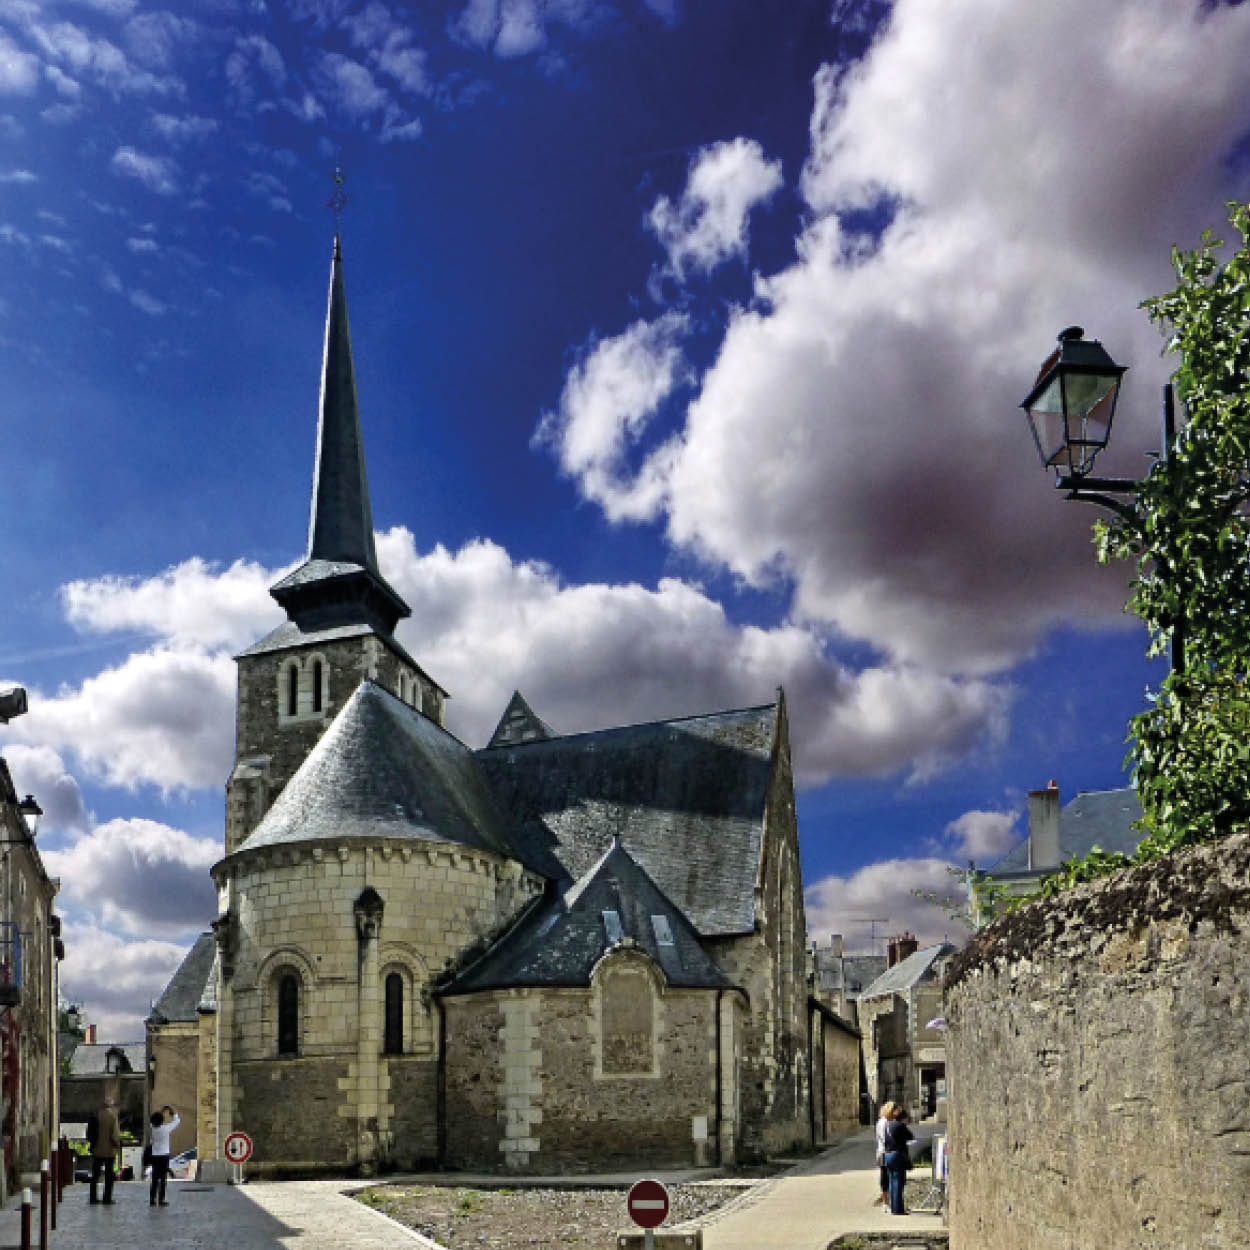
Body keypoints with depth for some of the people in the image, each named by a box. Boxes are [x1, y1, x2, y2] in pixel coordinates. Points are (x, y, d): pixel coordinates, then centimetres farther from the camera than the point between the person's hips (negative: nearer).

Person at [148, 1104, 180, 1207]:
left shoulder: (152, 1128, -4)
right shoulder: (165, 1128, -13)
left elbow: (155, 1122, 19)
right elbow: (177, 1121, -1)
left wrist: (162, 1110, 21)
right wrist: (173, 1111, 11)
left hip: (154, 1156, 4)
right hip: (164, 1156, -4)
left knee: (155, 1179, 10)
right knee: (163, 1179, 1)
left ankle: (152, 1199, 8)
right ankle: (161, 1200, 1)